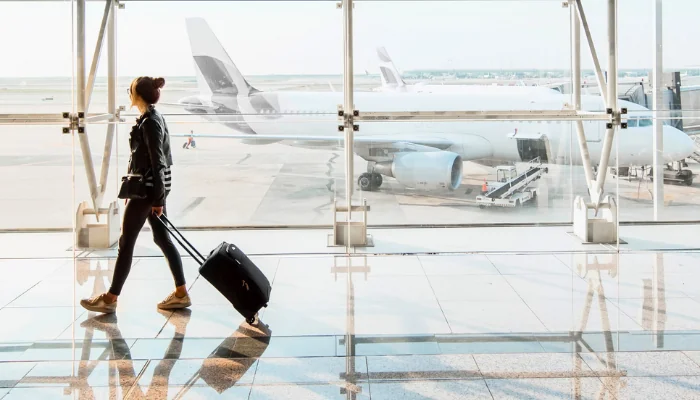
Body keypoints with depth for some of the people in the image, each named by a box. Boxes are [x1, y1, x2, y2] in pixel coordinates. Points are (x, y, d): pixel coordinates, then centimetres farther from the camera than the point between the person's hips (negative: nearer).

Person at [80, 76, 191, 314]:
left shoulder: (150, 122, -17)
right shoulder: (152, 118, 13)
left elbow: (157, 162, -20)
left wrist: (158, 199, -19)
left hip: (148, 188, -10)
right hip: (148, 187, 10)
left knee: (126, 241, -1)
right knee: (162, 238, 11)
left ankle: (110, 299, 7)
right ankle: (181, 294, 13)